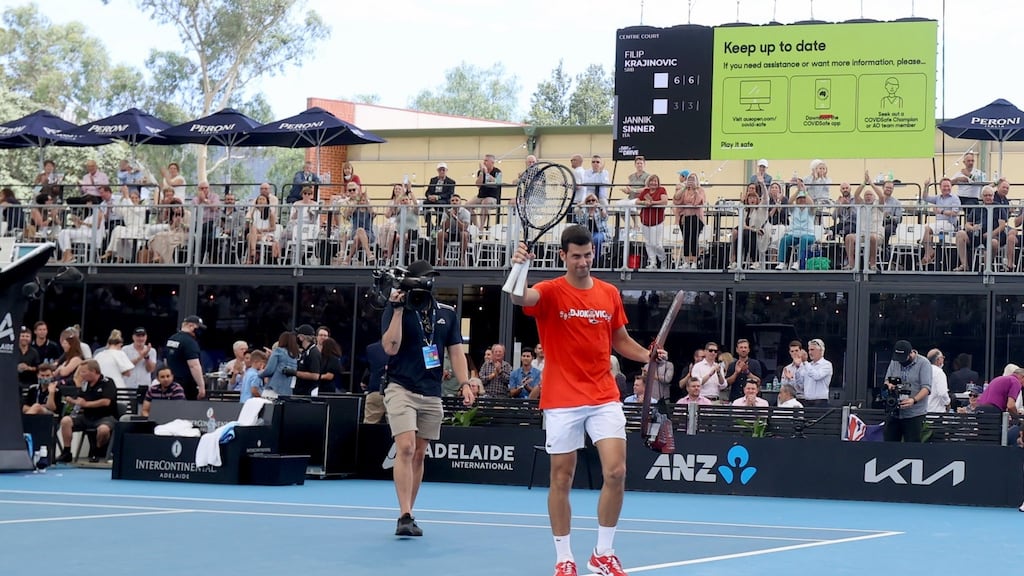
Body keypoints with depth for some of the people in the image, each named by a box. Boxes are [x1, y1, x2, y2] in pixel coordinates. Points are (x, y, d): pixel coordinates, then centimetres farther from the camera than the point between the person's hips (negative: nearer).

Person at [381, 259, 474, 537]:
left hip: (431, 394, 4)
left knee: (419, 454, 8)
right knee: (406, 448, -17)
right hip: (401, 388, -4)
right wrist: (398, 309, -15)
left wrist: (464, 383, -1)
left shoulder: (447, 314, 10)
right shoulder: (395, 309, -2)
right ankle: (405, 517, -20)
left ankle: (408, 515, 16)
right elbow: (390, 348, -12)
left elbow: (456, 351, 11)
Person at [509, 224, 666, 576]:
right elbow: (519, 298, -27)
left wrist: (649, 356, 1)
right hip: (562, 401, -3)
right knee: (561, 478, 2)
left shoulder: (609, 294, 8)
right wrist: (518, 268, -47)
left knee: (616, 473, -5)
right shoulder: (551, 292, -5)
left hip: (604, 398, 3)